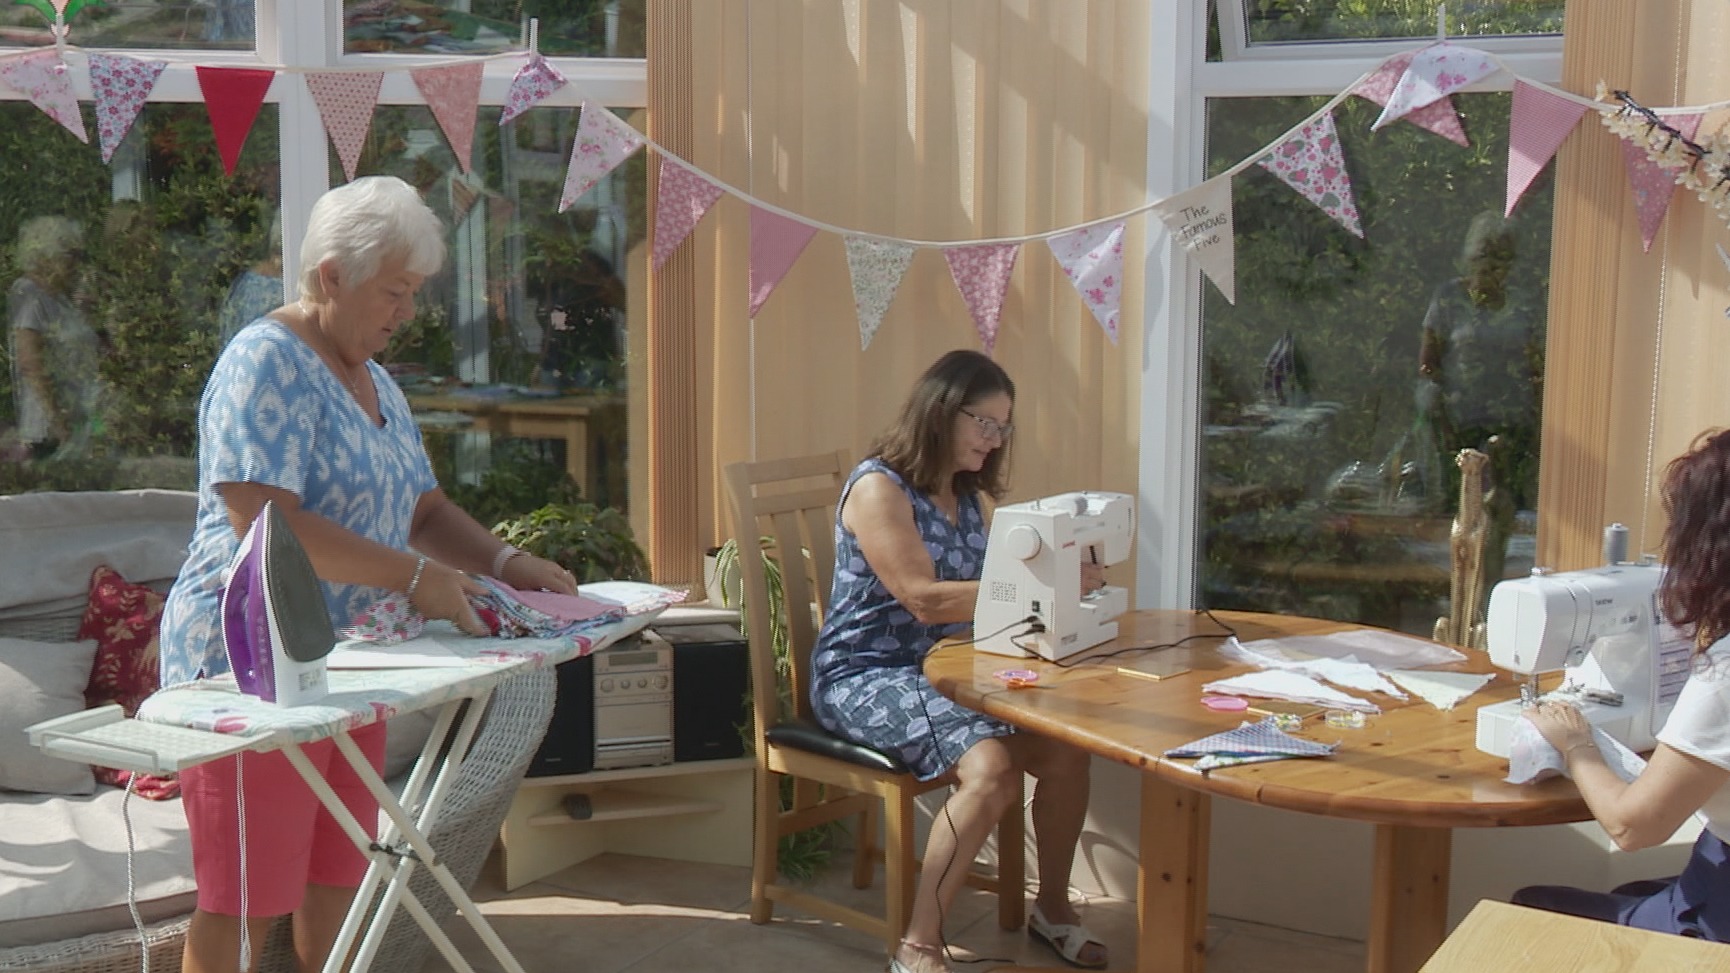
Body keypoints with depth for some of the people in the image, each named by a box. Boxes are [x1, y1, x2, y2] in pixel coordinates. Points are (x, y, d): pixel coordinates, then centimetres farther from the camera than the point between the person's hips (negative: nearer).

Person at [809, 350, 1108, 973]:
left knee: (1067, 747, -16)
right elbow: (926, 599, -21)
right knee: (991, 767, -31)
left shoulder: (967, 495, 14)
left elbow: (977, 590, 14)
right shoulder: (879, 488, -12)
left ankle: (1052, 904, 7)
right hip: (867, 677, -7)